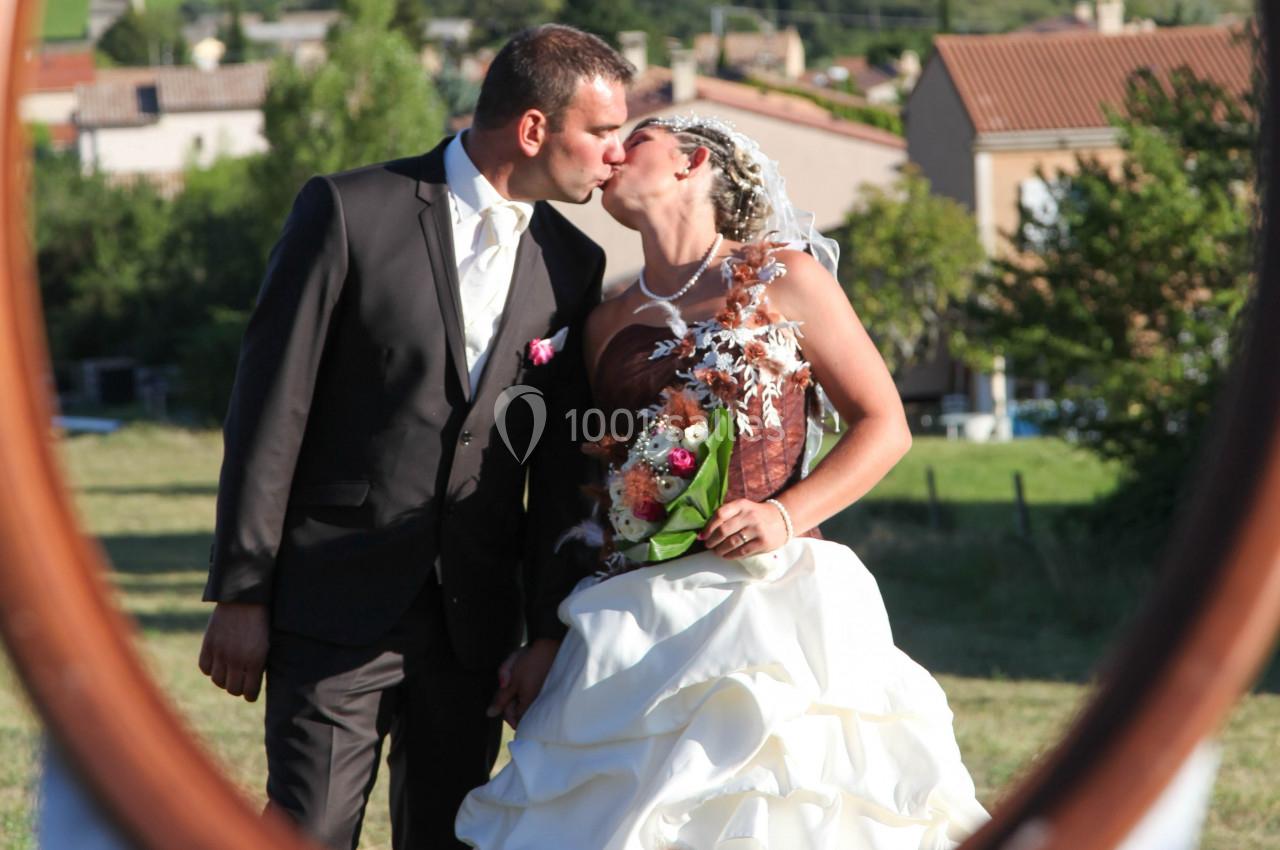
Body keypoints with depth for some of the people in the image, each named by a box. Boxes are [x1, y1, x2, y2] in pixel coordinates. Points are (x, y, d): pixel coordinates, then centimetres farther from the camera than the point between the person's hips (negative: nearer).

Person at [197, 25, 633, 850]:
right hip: (340, 602, -4)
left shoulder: (573, 264, 6)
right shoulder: (350, 212, -8)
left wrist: (550, 631, 5)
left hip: (477, 618, 4)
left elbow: (562, 465, 9)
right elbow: (271, 406, -7)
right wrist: (241, 596, -8)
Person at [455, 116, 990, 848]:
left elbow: (886, 424, 2)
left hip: (768, 601, -4)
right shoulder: (610, 325, 17)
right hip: (635, 618, 4)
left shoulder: (782, 278, 5)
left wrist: (789, 514, -12)